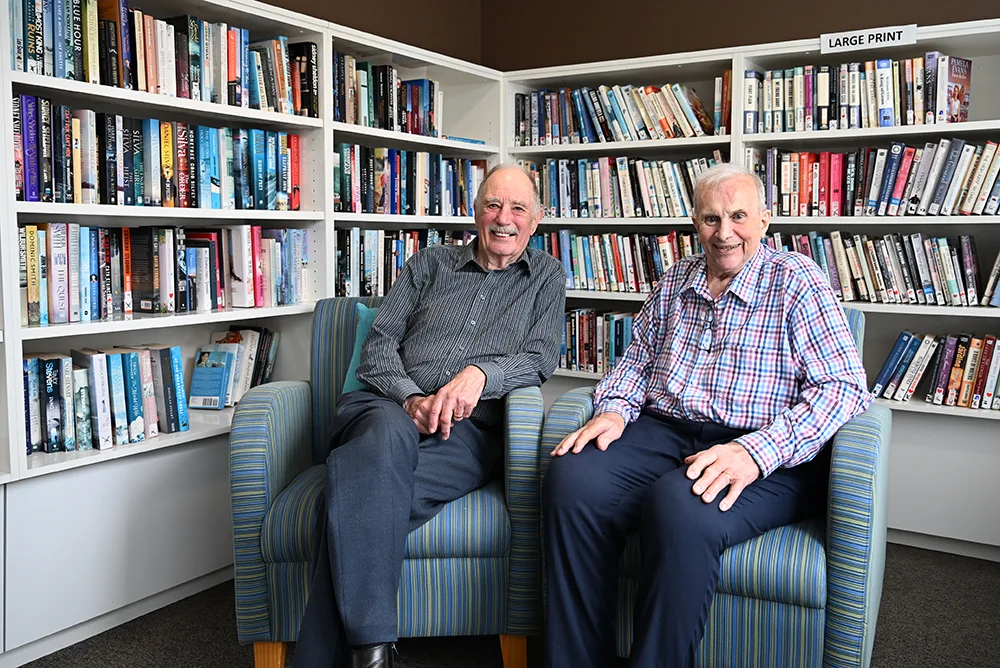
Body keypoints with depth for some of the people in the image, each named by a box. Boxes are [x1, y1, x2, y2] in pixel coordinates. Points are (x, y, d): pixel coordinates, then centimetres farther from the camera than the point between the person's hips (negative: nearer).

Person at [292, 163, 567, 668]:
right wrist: (409, 398, -8)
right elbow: (378, 347, 13)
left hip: (471, 429, -1)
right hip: (390, 406, 2)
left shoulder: (546, 276, 21)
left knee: (368, 489, -35)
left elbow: (541, 359, 7)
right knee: (387, 435, -39)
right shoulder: (430, 264, 22)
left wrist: (480, 373, -14)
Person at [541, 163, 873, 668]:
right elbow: (638, 359, 26)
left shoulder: (796, 281, 1)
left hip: (765, 458, -4)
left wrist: (756, 451, -22)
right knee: (572, 479, -26)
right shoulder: (675, 281, 19)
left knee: (679, 506, -38)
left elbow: (844, 386, -8)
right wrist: (614, 409, 1)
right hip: (664, 433, 5)